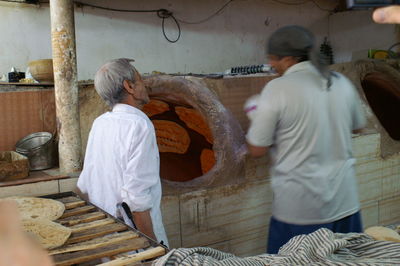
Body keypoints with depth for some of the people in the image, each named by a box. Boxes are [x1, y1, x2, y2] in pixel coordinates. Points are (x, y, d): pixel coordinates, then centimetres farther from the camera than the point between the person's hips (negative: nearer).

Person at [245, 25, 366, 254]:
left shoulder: (277, 89, -14)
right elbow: (358, 125, 18)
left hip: (301, 209, -5)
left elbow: (257, 150, -11)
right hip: (345, 203, 5)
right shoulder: (341, 82, 1)